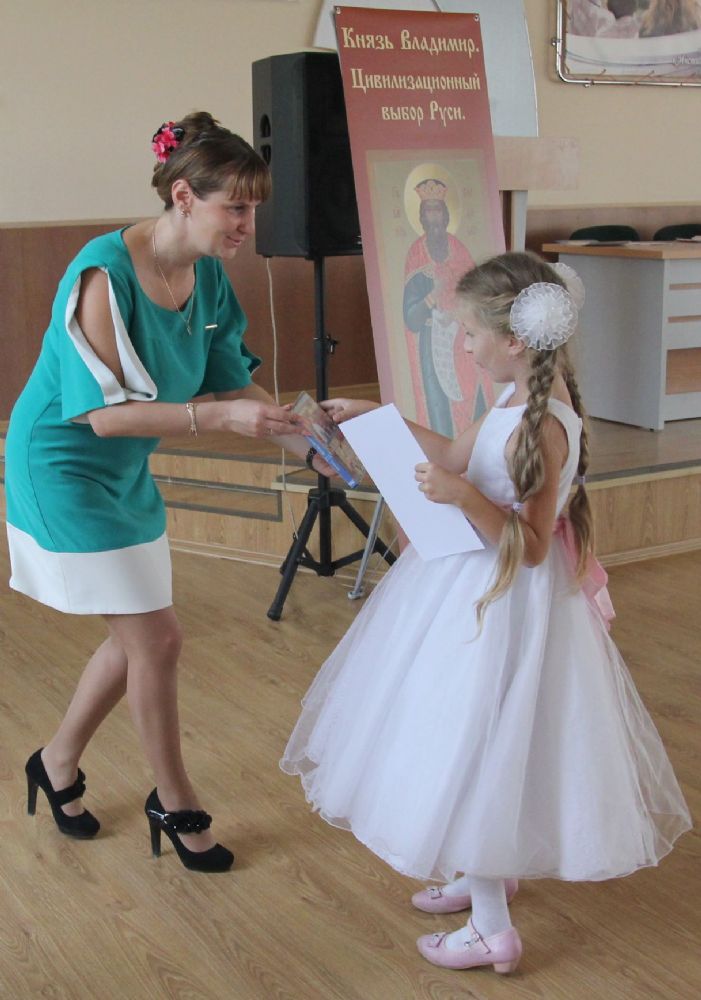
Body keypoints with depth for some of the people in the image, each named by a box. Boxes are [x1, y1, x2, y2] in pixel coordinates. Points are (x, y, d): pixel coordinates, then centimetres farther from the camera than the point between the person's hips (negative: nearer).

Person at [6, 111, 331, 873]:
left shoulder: (206, 275, -3)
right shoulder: (105, 275, -27)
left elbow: (233, 382, 3)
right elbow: (104, 413, -29)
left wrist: (305, 442, -10)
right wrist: (216, 417, -35)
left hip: (124, 473, 8)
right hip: (64, 470, -8)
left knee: (136, 637, 16)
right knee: (157, 638, -2)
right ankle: (175, 804, 19)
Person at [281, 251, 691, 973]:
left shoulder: (541, 427, -26)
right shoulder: (522, 396, 2)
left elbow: (530, 547, -24)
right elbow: (458, 456, 16)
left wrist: (465, 498, -34)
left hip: (504, 604, -9)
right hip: (480, 587, 9)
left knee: (475, 749, 2)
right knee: (473, 744, 22)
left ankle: (492, 932, 17)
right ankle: (486, 876, 42)